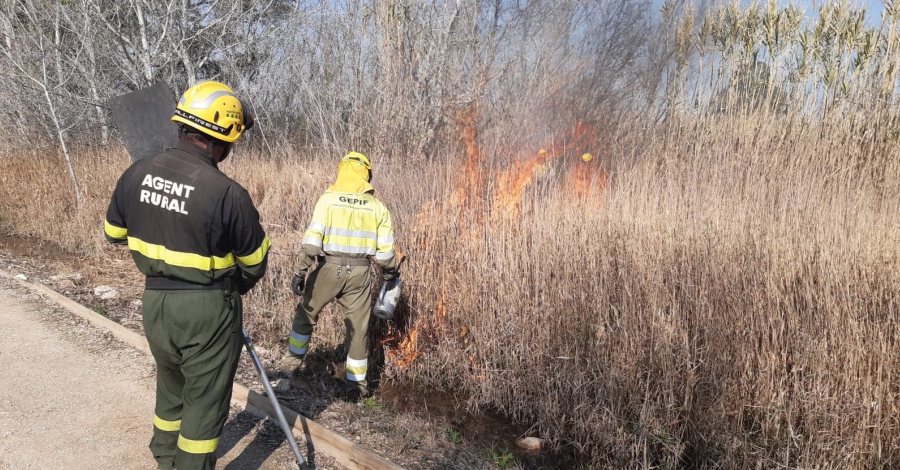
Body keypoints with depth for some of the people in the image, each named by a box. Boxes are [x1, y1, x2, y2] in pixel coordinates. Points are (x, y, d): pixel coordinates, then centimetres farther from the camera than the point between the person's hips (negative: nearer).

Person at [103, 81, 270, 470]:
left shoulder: (135, 174, -6)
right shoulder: (227, 194, -23)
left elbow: (113, 233, 10)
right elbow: (255, 262, -9)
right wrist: (234, 288, 12)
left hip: (155, 302, 6)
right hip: (208, 310, -6)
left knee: (170, 389, 27)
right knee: (205, 401, 12)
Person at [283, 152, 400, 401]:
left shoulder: (328, 199, -5)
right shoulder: (377, 207, 2)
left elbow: (312, 239, -13)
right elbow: (385, 250, 2)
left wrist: (300, 271, -10)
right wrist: (391, 274, 19)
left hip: (329, 268, -2)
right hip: (360, 272, 2)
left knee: (305, 313, 22)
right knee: (357, 328, 10)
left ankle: (294, 359, 37)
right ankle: (356, 386, 16)